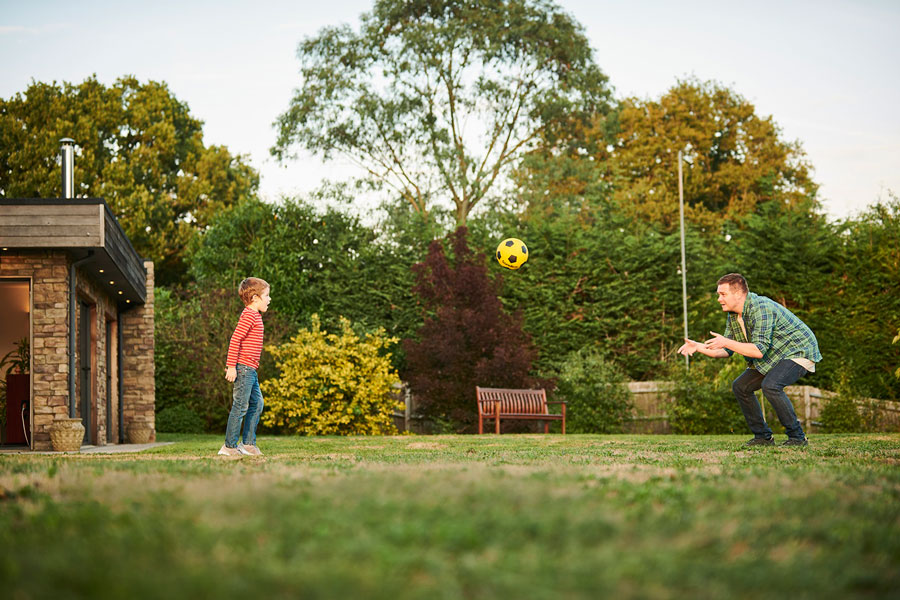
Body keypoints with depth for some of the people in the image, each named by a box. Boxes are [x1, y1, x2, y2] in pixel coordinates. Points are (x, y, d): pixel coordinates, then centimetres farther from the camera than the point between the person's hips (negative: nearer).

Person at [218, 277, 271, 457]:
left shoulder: (255, 315, 18)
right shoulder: (249, 315, -13)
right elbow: (235, 340, -20)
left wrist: (231, 364, 22)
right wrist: (232, 366, -22)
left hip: (250, 370, 10)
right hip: (243, 368, -10)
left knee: (257, 405, 12)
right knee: (240, 407, -7)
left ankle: (248, 444, 17)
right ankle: (230, 446, -2)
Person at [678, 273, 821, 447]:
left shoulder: (761, 308, -29)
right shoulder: (733, 315, 1)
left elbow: (759, 350, -35)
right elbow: (725, 352, 6)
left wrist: (726, 342, -30)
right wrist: (698, 346, -7)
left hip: (799, 352, -10)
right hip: (773, 357, 10)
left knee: (770, 385, -32)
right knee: (740, 386, 5)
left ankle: (797, 437, -20)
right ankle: (763, 437, 12)